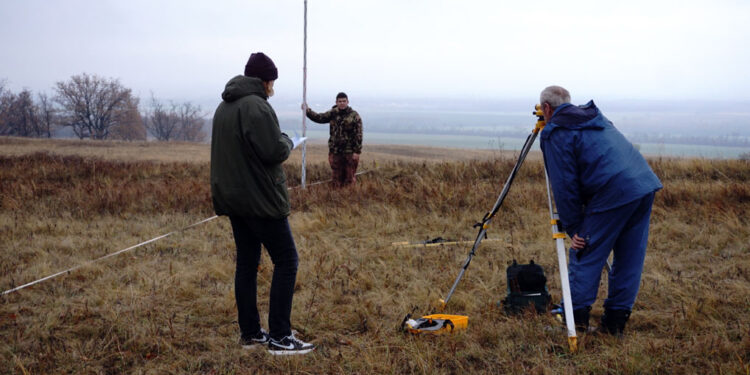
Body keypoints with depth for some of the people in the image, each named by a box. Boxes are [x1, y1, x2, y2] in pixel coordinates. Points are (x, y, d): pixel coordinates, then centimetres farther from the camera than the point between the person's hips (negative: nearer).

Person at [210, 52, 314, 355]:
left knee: (246, 262, 13)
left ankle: (249, 332, 17)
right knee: (286, 261, -2)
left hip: (232, 197, 9)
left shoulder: (224, 107, 14)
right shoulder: (256, 106, -17)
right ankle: (279, 337, -3)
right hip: (260, 199, -9)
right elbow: (274, 152, -22)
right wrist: (288, 142, -1)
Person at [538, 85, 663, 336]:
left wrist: (574, 229, 1)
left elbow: (564, 186, -4)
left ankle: (575, 318, 8)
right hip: (646, 185, 8)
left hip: (613, 194, -8)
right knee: (630, 258, 12)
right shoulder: (595, 117, 25)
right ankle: (615, 322, 18)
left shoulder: (555, 133, 1)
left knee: (585, 255, 5)